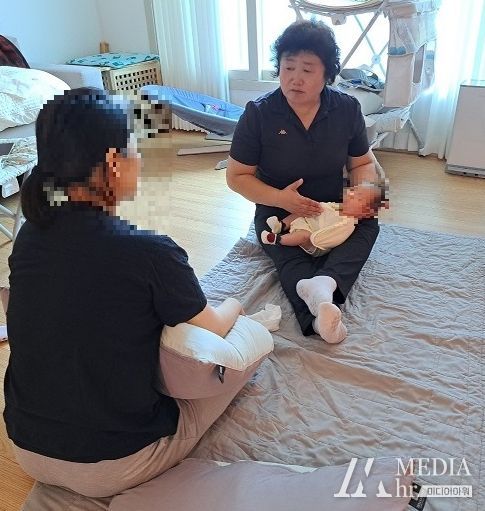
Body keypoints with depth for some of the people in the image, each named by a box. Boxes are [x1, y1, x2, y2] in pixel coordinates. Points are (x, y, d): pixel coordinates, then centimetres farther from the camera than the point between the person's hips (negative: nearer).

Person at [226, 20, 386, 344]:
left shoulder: (347, 109, -6)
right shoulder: (258, 114, -13)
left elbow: (363, 163, 6)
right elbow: (237, 176, -9)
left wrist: (365, 189, -18)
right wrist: (280, 198, -25)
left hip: (333, 208, 2)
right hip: (278, 211, -2)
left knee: (369, 223, -26)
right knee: (289, 255, -30)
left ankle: (323, 282, -46)